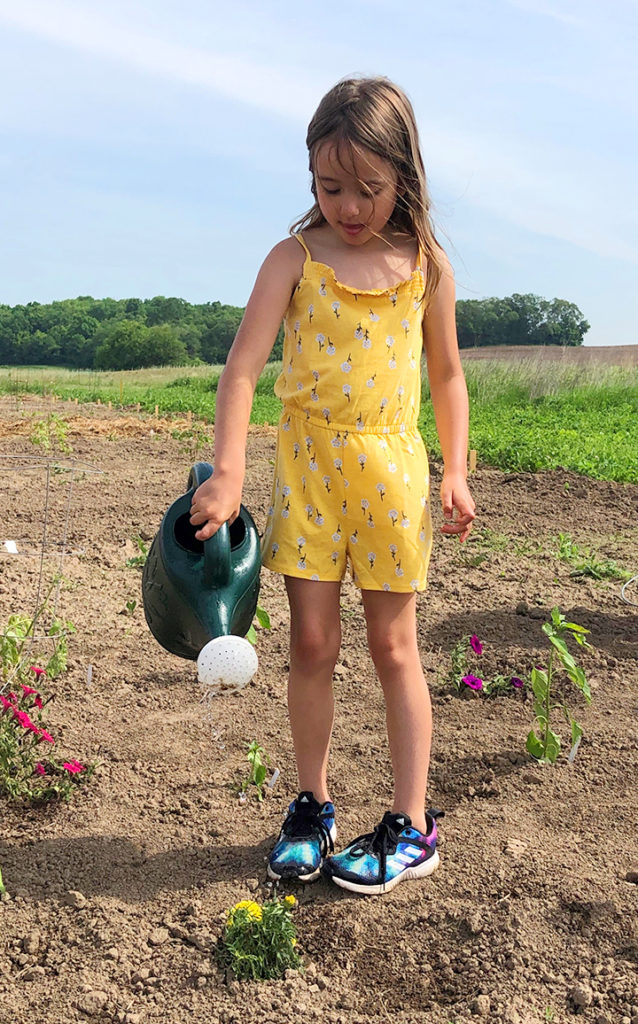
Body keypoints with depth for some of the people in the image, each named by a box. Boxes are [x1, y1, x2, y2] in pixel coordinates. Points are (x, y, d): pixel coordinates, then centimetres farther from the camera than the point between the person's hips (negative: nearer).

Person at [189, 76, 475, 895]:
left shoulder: (425, 267, 2)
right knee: (312, 643, 4)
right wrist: (226, 474, -21)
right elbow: (243, 366, -10)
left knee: (393, 646, 5)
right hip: (307, 464, 0)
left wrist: (455, 472, 3)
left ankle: (411, 828, 15)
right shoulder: (296, 259, -2)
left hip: (391, 467, 0)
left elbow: (446, 375, 11)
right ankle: (312, 807, 23)